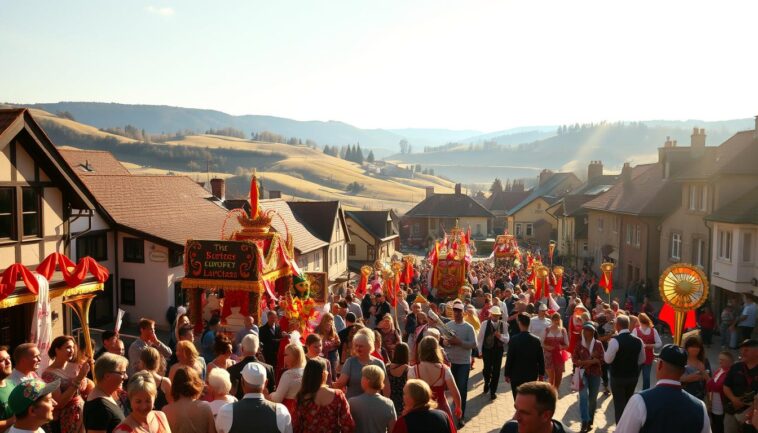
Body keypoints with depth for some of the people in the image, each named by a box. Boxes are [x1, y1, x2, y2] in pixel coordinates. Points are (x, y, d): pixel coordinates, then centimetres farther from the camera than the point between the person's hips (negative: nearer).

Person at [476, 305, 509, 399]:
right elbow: (479, 338, -1)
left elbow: (507, 339, -3)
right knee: (487, 369, 4)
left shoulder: (503, 325, -3)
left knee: (496, 371, 5)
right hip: (487, 350, -1)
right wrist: (480, 351, -1)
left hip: (498, 350, 1)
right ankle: (487, 383, 39)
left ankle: (493, 391, 23)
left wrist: (500, 336, -23)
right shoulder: (485, 324, -6)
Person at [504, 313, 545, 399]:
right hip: (532, 376, 3)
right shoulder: (536, 340, -5)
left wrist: (507, 374, 1)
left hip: (516, 376, -3)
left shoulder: (514, 339, -14)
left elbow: (509, 358, -10)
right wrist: (541, 374, 13)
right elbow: (541, 359, 1)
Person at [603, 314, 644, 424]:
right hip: (633, 376, 6)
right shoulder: (638, 341, -4)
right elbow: (642, 360, 8)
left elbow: (608, 359, -17)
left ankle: (621, 429, 9)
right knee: (628, 403, 22)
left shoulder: (615, 340, -21)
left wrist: (607, 349, 0)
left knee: (619, 404, 5)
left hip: (618, 377, -5)